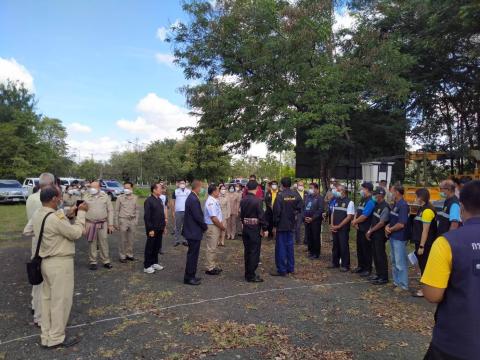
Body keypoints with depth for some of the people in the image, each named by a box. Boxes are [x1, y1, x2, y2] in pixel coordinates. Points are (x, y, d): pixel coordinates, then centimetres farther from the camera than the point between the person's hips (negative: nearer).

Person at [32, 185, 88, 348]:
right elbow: (76, 233, -17)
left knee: (48, 298, 18)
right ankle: (56, 338, 18)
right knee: (60, 300, 4)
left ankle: (47, 336, 31)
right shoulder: (55, 218, -26)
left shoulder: (38, 215, 5)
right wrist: (81, 213, -9)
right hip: (60, 263, -10)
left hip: (46, 261, 10)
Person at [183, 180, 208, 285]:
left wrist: (203, 225, 12)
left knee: (192, 254, 17)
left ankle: (191, 275, 28)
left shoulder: (191, 197, 10)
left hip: (192, 230, 10)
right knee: (193, 255, -1)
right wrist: (205, 226, -8)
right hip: (194, 231, -10)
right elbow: (198, 216, -23)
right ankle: (189, 278, 9)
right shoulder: (194, 199, -22)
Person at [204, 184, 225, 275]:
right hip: (212, 227, -10)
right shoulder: (210, 202, -21)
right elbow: (214, 218, -24)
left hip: (216, 227, 10)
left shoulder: (214, 201, 9)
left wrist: (221, 226, 10)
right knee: (211, 248, 0)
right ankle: (210, 268, 10)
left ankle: (213, 266, 30)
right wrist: (222, 227, -13)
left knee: (213, 248, 18)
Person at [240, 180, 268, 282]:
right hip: (255, 229, -7)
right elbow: (261, 216, -16)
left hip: (245, 228, 7)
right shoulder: (257, 200, -16)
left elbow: (241, 214, 10)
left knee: (247, 251, 14)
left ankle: (248, 274, 24)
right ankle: (251, 276, 5)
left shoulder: (243, 200, 4)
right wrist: (264, 229, -8)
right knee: (254, 252, 1)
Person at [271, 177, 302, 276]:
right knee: (289, 245, 16)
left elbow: (276, 211, -15)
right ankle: (290, 268, 24)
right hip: (291, 224, 6)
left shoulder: (280, 196, -16)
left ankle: (281, 270, 6)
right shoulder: (296, 195, 0)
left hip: (281, 225, -6)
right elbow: (299, 208, 5)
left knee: (281, 247, 2)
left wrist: (275, 225, -7)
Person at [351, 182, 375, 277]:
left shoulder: (370, 202, -18)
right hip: (360, 228, 9)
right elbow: (357, 212, 12)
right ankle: (361, 266, 29)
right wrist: (355, 221, -5)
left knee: (366, 250, 2)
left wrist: (355, 221, -7)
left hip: (366, 229, -9)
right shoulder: (362, 200, 11)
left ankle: (368, 269, 13)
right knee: (359, 248, 16)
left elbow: (364, 216, -22)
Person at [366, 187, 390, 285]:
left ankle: (384, 278, 11)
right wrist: (369, 231, 7)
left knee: (381, 255, 0)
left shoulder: (385, 207, -18)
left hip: (380, 235, -9)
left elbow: (381, 223, -20)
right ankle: (379, 274, 27)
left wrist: (370, 231, -13)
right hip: (374, 234, 9)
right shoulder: (377, 205, 9)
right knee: (375, 254, 15)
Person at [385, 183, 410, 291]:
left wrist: (390, 229, -9)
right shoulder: (395, 204, 10)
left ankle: (403, 285, 11)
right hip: (393, 237, 10)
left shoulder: (403, 205, -18)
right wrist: (387, 226, -2)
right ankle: (396, 281, 30)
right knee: (394, 261, 18)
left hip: (399, 238, -9)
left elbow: (401, 224, -21)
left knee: (400, 262, 0)